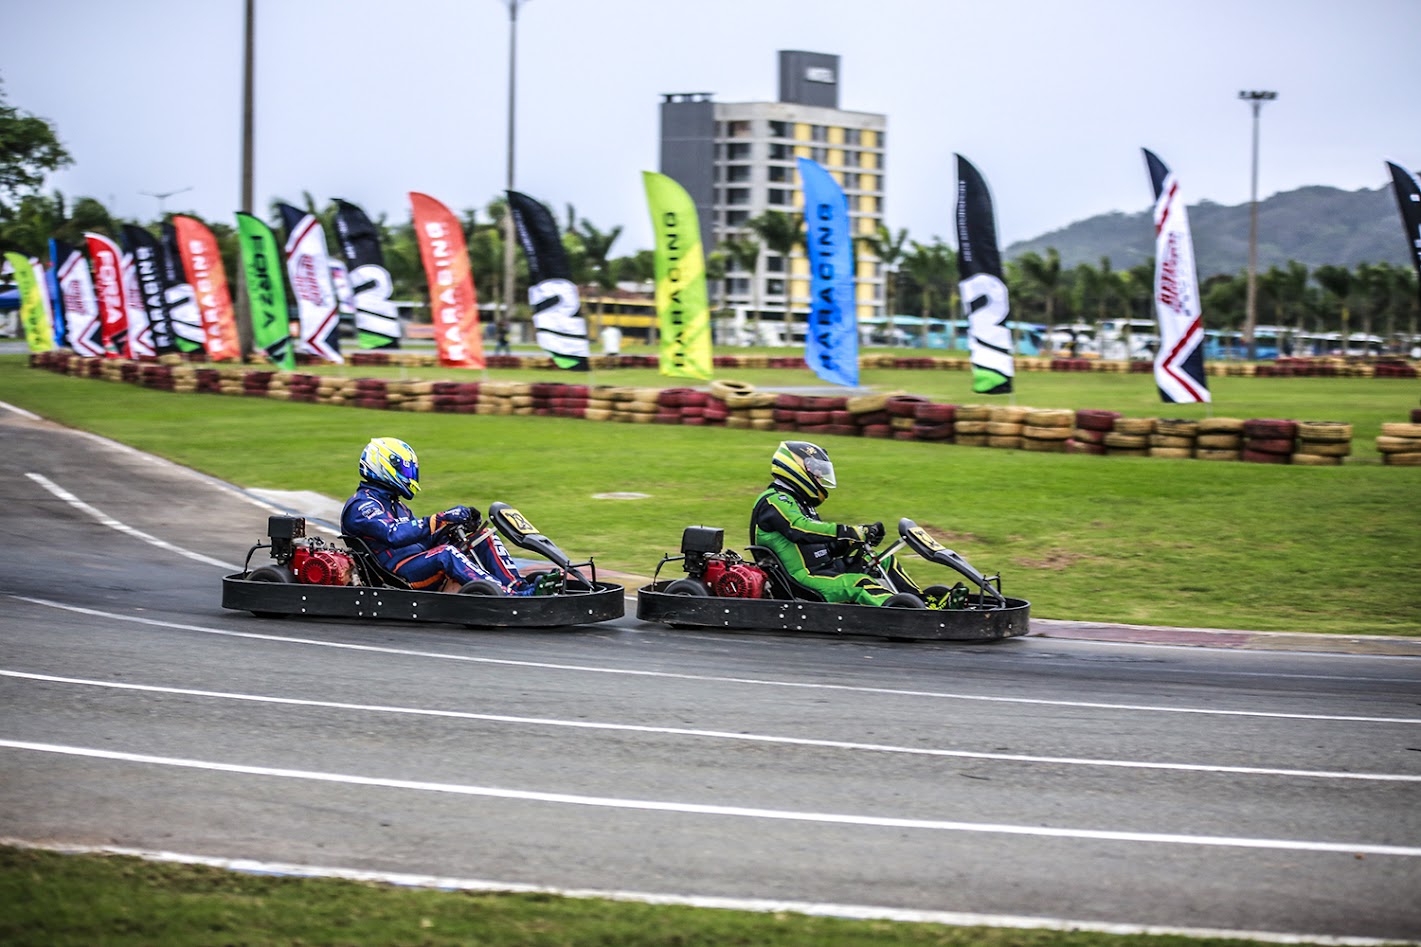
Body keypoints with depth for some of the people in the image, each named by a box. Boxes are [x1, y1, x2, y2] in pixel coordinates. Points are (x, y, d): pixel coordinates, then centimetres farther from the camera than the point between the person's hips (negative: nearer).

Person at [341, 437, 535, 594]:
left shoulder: (393, 504, 28)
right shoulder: (360, 506, -6)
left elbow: (421, 540, 23)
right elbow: (395, 535, -23)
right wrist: (441, 519, -27)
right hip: (397, 574, -10)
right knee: (446, 553, -36)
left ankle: (517, 586, -21)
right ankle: (510, 596, -45)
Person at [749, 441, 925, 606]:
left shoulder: (800, 504, 23)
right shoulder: (774, 501, -10)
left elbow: (825, 548, 21)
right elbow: (801, 529, -29)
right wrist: (852, 533, -32)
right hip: (801, 577, -11)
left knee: (885, 562, 11)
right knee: (860, 584, -31)